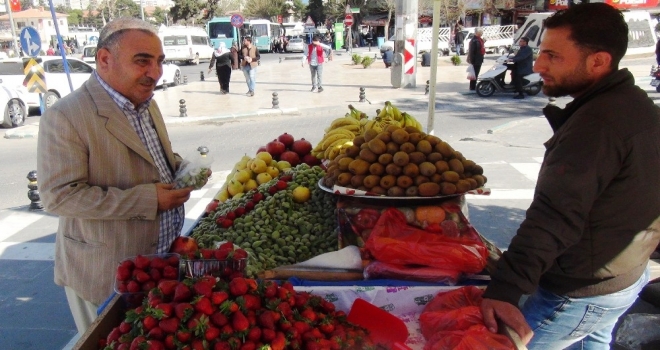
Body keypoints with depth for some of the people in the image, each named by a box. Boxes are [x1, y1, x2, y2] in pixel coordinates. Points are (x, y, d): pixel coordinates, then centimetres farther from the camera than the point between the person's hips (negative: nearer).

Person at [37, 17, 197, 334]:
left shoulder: (146, 103, 6)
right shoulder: (65, 117, -20)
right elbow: (59, 196, -22)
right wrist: (147, 199, -26)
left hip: (164, 257, 7)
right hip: (106, 272, -7)